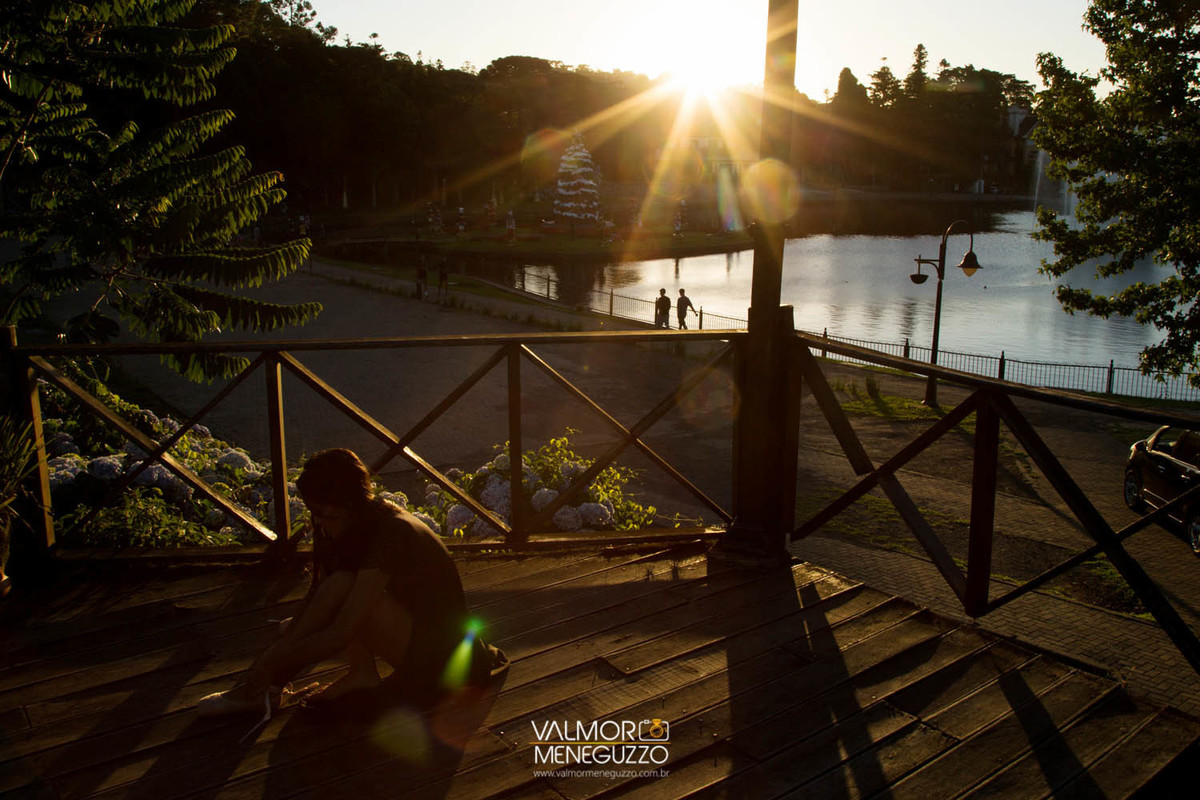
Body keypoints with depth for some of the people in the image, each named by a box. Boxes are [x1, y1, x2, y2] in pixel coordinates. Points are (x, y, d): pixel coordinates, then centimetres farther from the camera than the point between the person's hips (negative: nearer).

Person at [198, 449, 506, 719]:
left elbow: (339, 634, -27)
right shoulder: (366, 521, -1)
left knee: (341, 589, -24)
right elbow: (316, 598, 2)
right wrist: (273, 652, -5)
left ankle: (266, 689, -11)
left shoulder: (389, 534, -27)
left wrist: (272, 663, -20)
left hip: (435, 649, -9)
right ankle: (363, 674, -4)